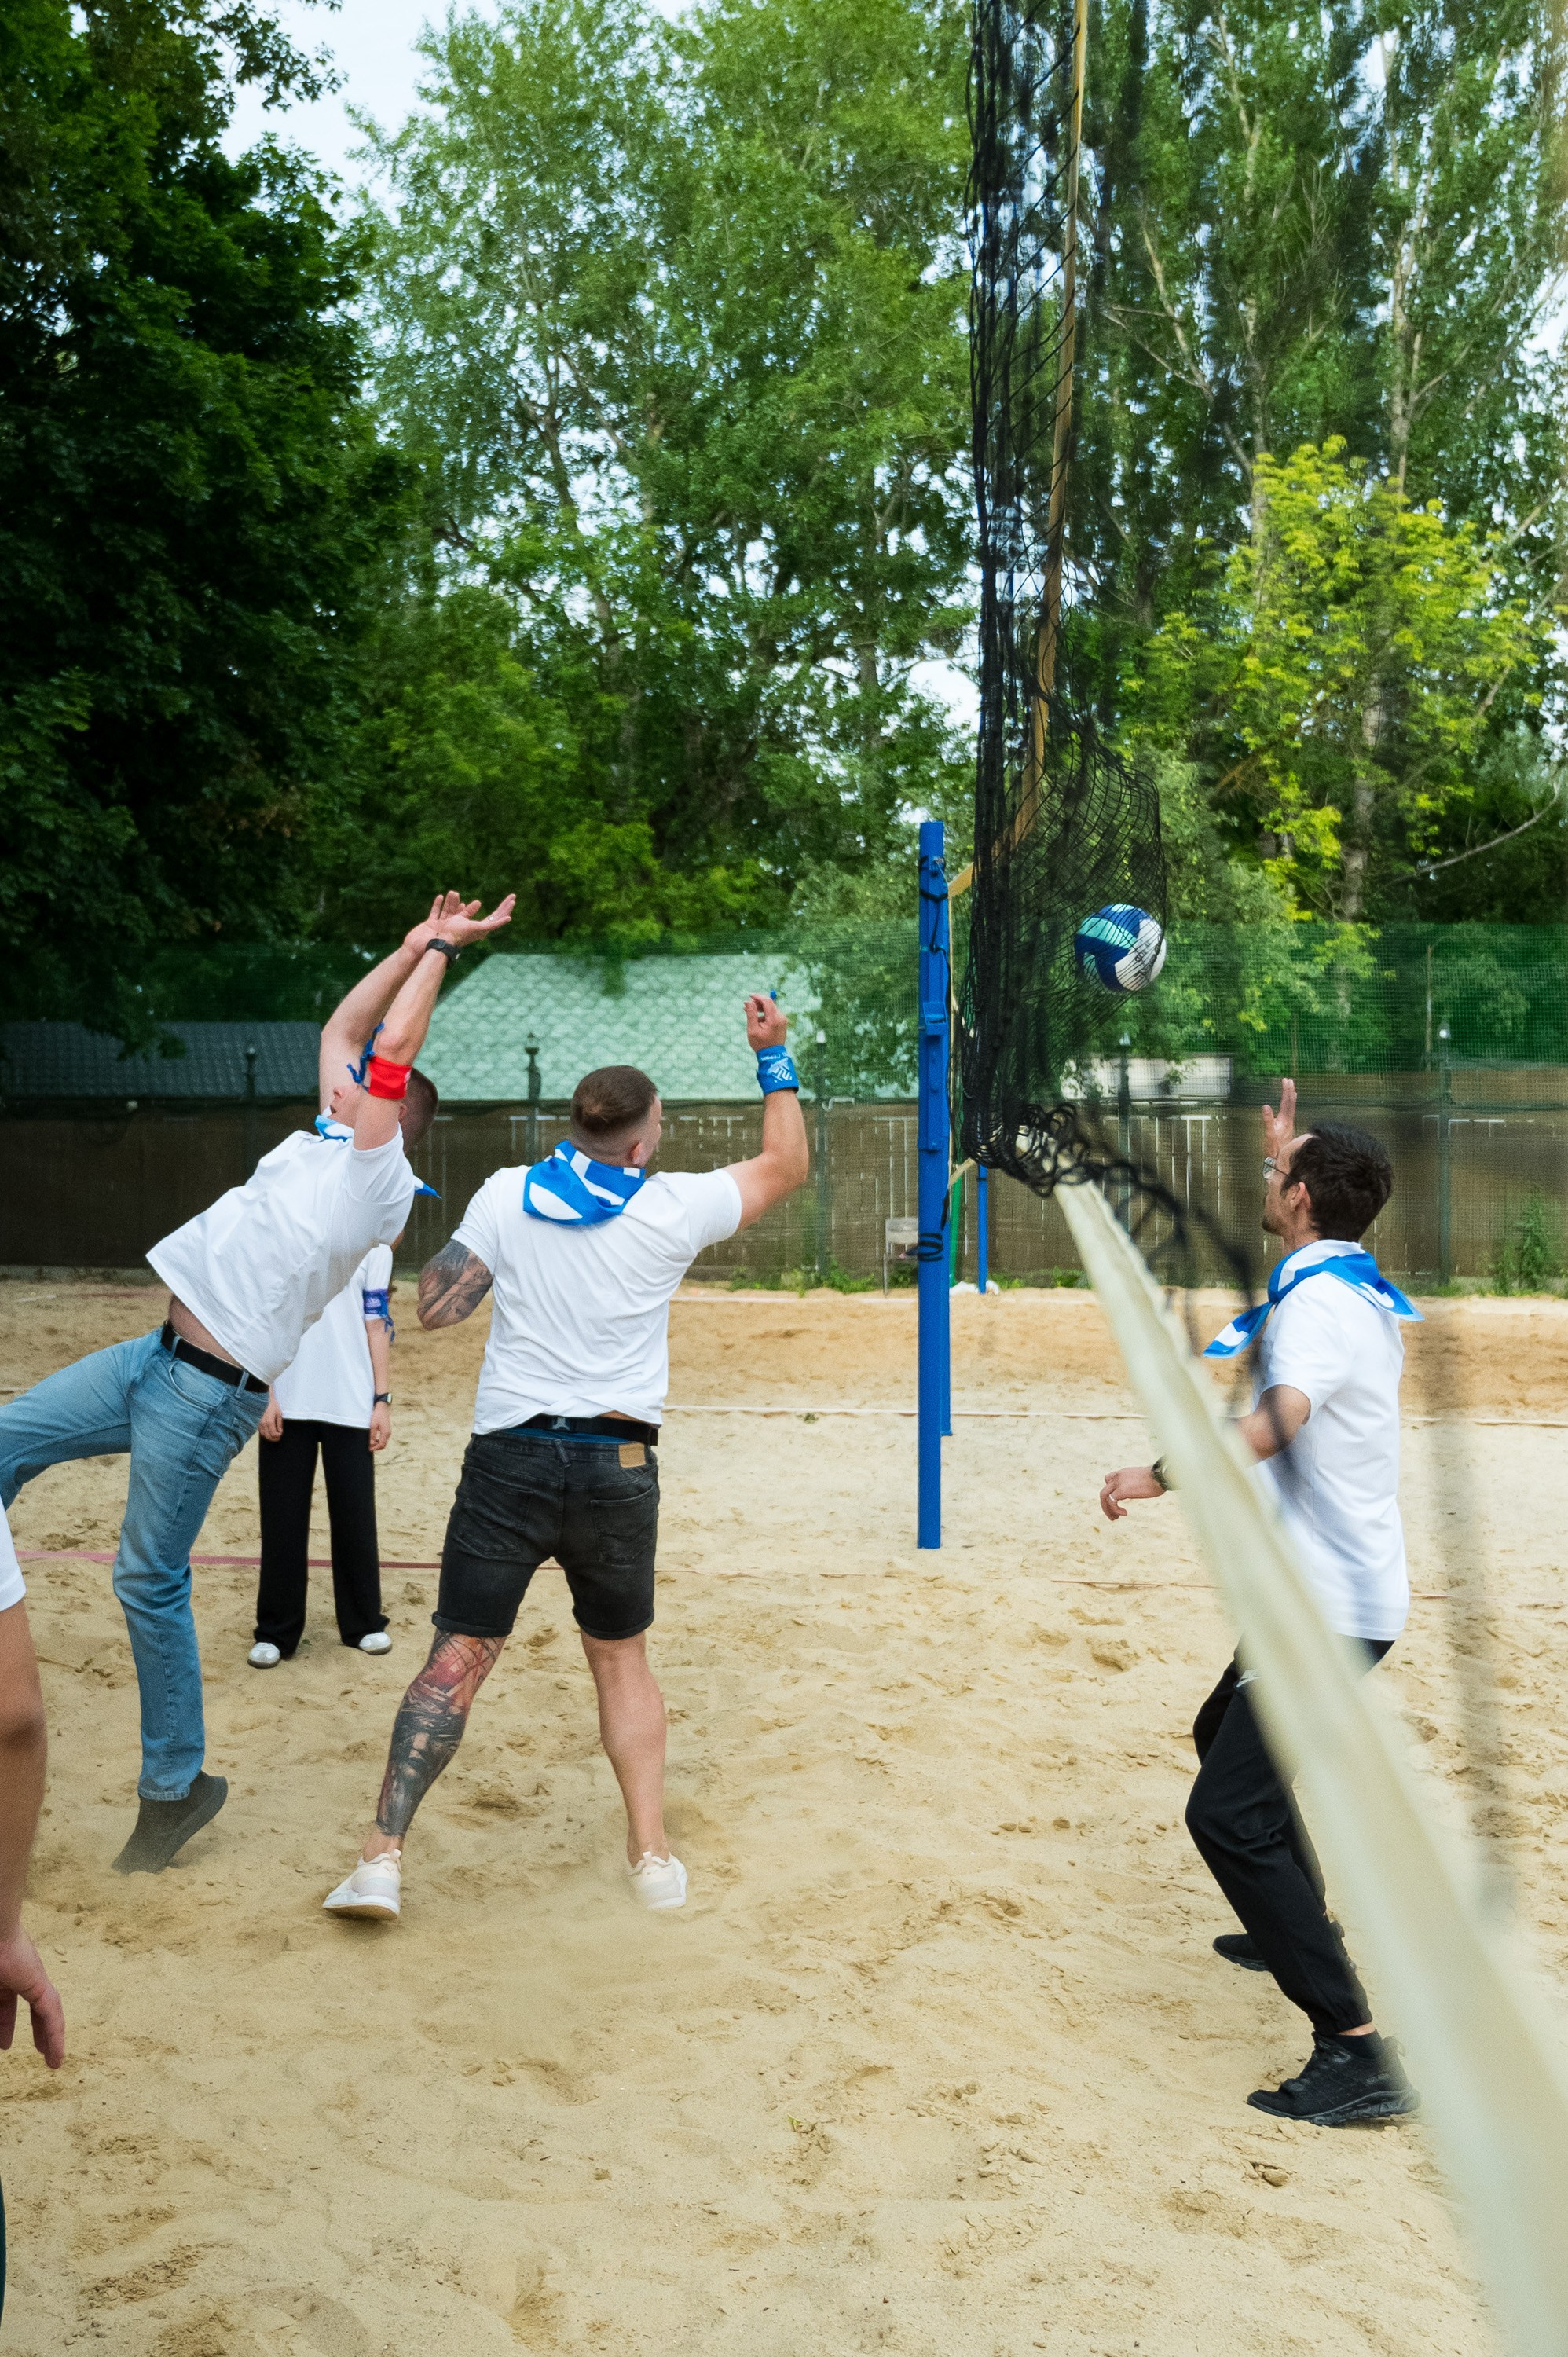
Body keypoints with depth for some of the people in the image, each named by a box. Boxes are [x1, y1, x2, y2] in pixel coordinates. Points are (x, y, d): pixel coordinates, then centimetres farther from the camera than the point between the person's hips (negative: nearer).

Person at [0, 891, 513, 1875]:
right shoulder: (326, 1141, 13)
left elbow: (391, 1047, -17)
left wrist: (440, 949, -7)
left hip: (208, 1391, -9)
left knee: (151, 1581, -4)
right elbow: (342, 1028, 20)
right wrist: (418, 943, 18)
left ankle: (178, 1784, 11)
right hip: (157, 1357, 9)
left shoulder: (379, 1181, -12)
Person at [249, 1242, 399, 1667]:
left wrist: (382, 1401, 0)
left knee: (355, 1518, 5)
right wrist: (264, 1396, -4)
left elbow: (377, 1325, 6)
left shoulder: (372, 1245, 7)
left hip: (351, 1406, 0)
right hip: (288, 1405, 0)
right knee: (281, 1520, 4)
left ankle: (363, 1624, 21)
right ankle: (275, 1632, 15)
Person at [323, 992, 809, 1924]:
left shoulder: (506, 1193, 1)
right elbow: (786, 1165, 12)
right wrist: (774, 1055, 18)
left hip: (510, 1460, 0)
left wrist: (455, 1246, 19)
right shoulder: (672, 1208, -2)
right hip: (616, 1464, 0)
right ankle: (653, 1855, 15)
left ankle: (384, 1856, -2)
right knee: (622, 1657, 17)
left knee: (459, 1658, 5)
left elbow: (437, 1308, 1)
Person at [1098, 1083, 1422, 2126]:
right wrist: (1285, 1148, 31)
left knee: (1229, 1812, -16)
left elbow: (1279, 1418, -40)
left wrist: (1159, 1474, -43)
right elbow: (1308, 1223, 32)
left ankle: (1359, 2052, -16)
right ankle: (1300, 1929, 46)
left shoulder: (1317, 1302, -21)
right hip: (1334, 1593, 10)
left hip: (1333, 1607, -10)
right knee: (1226, 1734, 30)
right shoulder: (1366, 1287, 8)